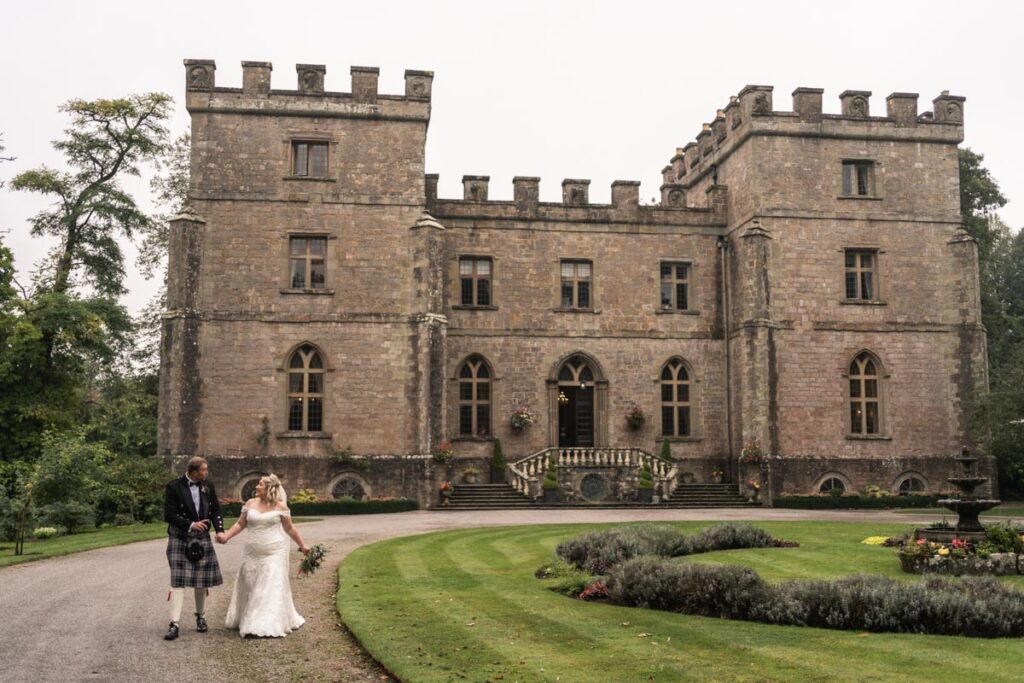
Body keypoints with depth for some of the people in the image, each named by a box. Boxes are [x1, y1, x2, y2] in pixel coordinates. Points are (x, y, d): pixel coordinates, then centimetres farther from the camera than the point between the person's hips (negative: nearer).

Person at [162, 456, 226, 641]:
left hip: (202, 539, 4)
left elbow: (215, 510, 8)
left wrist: (220, 530, -6)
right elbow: (169, 515, -13)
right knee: (178, 582, -9)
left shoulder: (208, 485, 4)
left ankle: (200, 617, 28)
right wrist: (191, 525, -21)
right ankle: (174, 624, -8)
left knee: (202, 581, 10)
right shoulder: (174, 487, -11)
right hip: (179, 540, -4)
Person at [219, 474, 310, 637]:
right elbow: (240, 524, 7)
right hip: (252, 553, 4)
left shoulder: (280, 506, -4)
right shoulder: (250, 503, 4)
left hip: (274, 553, -4)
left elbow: (289, 528, 5)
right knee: (250, 587, 11)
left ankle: (271, 625, -3)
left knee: (272, 587, -5)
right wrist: (226, 536, -7)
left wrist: (302, 545, 8)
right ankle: (248, 621, 25)